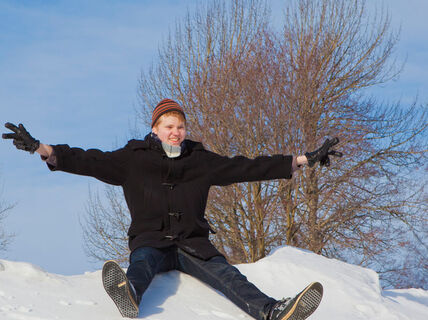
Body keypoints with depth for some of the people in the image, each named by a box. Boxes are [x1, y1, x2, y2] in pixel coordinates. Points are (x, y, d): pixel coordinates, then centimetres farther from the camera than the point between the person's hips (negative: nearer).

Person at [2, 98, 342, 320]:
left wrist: (305, 160, 17)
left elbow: (247, 167, 18)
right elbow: (87, 161, 5)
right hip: (151, 240, -2)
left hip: (192, 243, 2)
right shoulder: (133, 159, 12)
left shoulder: (201, 160, 17)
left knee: (225, 274, -26)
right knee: (142, 262, -37)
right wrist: (39, 147, -6)